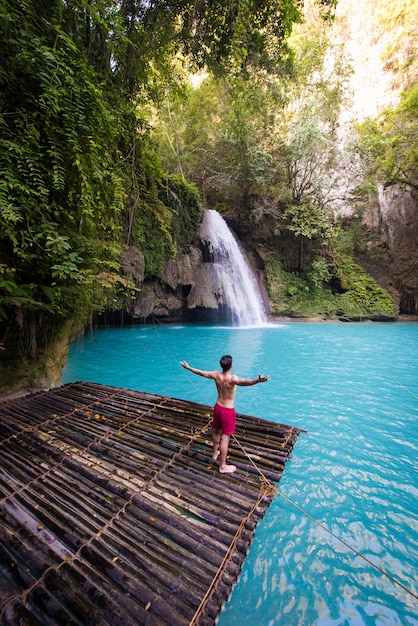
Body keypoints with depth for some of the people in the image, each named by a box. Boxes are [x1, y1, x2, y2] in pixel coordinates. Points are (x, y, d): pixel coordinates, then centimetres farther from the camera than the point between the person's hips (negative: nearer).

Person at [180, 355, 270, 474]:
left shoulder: (216, 375, -10)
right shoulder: (232, 378, -28)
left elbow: (201, 372, 2)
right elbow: (243, 382, -50)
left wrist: (188, 367, 17)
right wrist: (258, 380, -67)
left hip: (217, 407, 6)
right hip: (228, 411, -6)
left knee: (217, 432, 26)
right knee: (225, 437, 6)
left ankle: (215, 453, 48)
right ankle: (223, 466, 19)